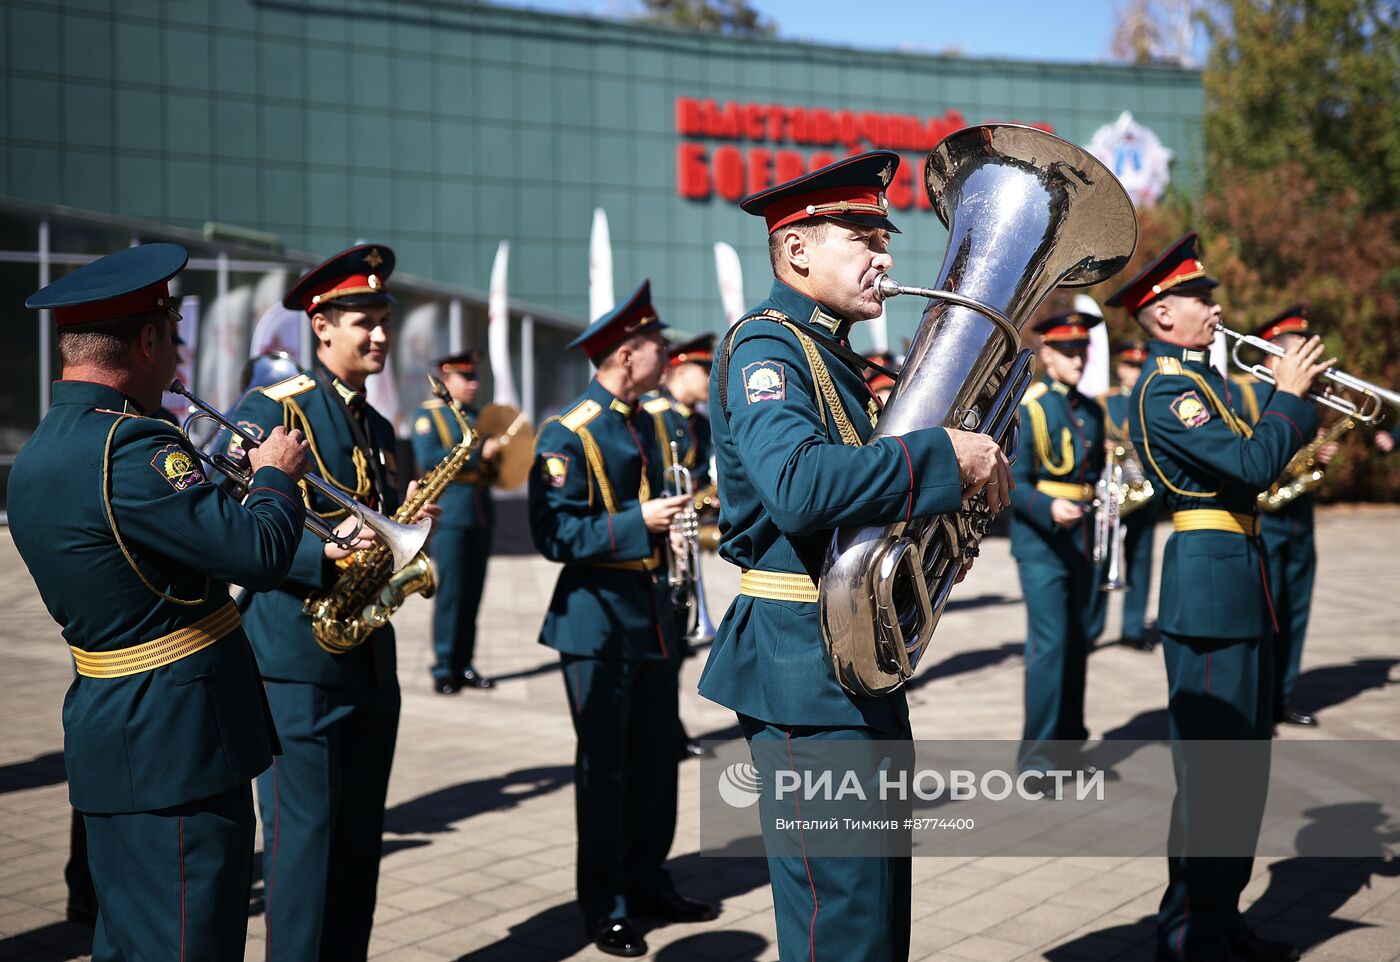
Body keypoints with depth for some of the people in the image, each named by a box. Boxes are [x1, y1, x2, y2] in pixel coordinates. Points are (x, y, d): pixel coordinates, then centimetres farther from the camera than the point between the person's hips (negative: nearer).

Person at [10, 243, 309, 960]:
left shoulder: (37, 455, 11)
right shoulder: (129, 446, -21)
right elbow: (262, 555, -24)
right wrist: (276, 476, -5)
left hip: (111, 734, 10)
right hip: (175, 750, -10)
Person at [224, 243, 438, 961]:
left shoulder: (377, 428, 17)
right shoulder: (268, 411, -7)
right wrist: (320, 553, -25)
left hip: (369, 659, 8)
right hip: (296, 654, -7)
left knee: (359, 838, 11)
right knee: (303, 835, -4)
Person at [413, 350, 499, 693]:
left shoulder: (477, 417, 18)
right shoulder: (428, 414, -1)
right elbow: (428, 460, -16)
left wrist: (497, 458, 6)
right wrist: (478, 453, -17)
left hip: (481, 513, 6)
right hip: (449, 513, -6)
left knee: (473, 591, 6)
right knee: (450, 591, -6)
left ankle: (464, 665, 12)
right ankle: (444, 669, 0)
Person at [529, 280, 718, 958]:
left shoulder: (644, 423, 11)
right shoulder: (568, 435, -14)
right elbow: (555, 535, -20)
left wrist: (670, 519, 10)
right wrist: (637, 523, -25)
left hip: (653, 614, 8)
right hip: (600, 621, -8)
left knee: (656, 757, 13)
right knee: (604, 763, 1)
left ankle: (647, 883, 26)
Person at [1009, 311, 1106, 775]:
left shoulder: (1091, 411, 13)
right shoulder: (1027, 408, -8)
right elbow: (1015, 483, -11)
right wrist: (1049, 508, -28)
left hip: (1082, 540, 7)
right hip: (1042, 544, -7)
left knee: (1076, 644, 10)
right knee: (1049, 644, -10)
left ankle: (1068, 744, 19)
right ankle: (1037, 753, -4)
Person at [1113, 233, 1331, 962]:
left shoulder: (1199, 380, 17)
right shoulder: (1165, 388, -14)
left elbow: (1250, 457, 17)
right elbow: (1253, 465, -23)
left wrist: (1294, 398, 6)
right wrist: (1289, 395, -9)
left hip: (1238, 585, 10)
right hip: (1210, 582, -10)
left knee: (1243, 762, 15)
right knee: (1211, 766, -5)